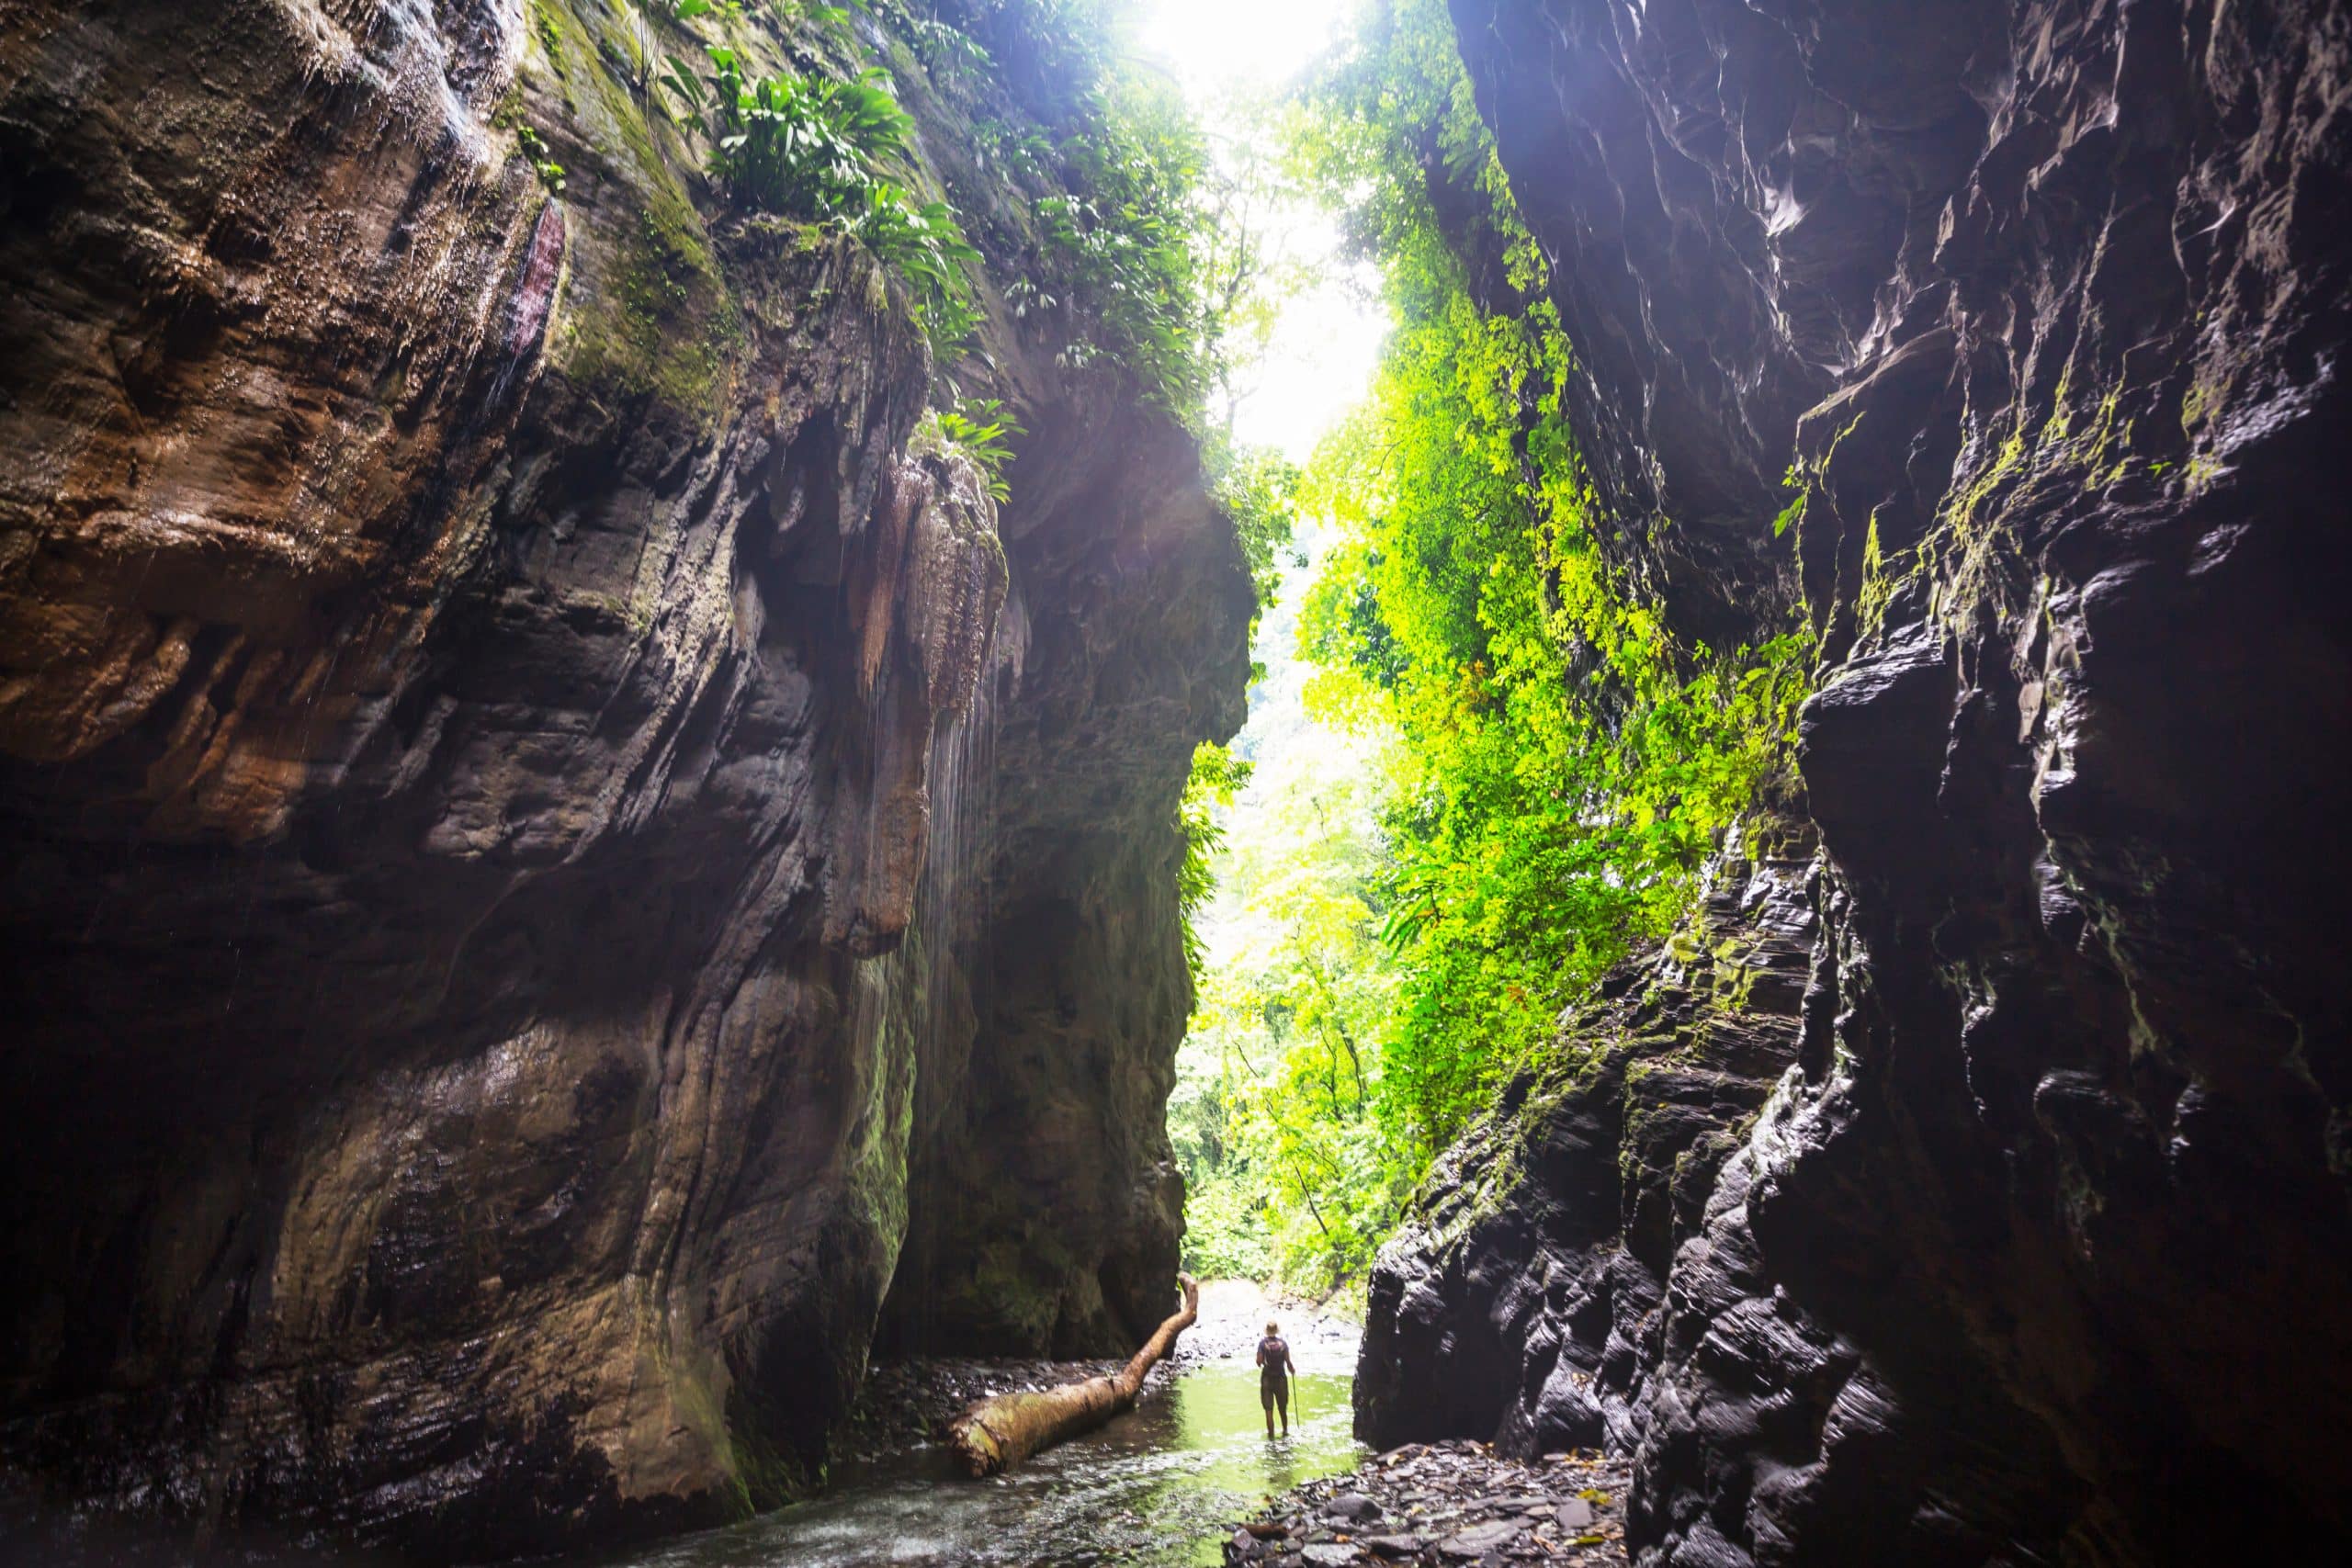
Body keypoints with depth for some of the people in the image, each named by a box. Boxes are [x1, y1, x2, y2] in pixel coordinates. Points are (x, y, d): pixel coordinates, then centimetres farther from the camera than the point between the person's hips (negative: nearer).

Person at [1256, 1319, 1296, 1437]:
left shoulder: (1263, 1343, -9)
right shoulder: (1282, 1343, -6)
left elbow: (1259, 1361, -14)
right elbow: (1288, 1361, -8)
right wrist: (1292, 1369, 11)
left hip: (1267, 1378, -2)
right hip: (1281, 1377, 2)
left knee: (1269, 1408, 7)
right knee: (1283, 1407, 19)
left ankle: (1271, 1433, 8)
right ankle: (1285, 1430, 28)